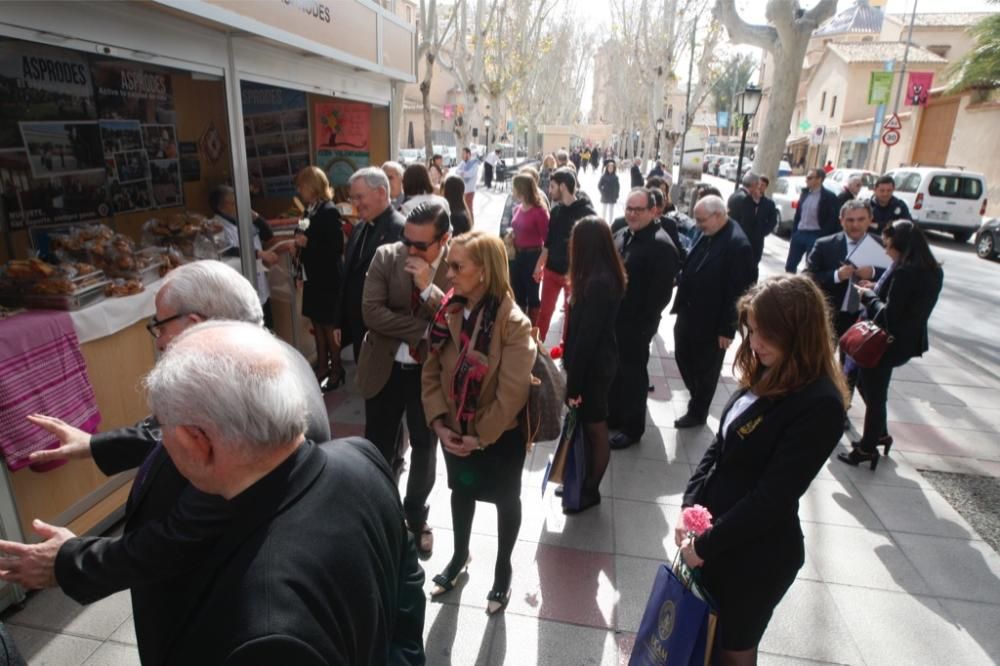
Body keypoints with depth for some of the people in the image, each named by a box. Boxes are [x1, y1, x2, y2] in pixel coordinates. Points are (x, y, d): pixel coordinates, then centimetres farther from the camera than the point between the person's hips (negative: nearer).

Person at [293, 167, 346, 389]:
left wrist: (307, 243, -20)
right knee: (317, 325, 15)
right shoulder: (309, 211, 7)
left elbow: (337, 248, -20)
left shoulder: (329, 212, -16)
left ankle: (336, 370, 19)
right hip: (313, 278, 8)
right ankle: (322, 367, 28)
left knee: (330, 327, 4)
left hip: (328, 280, -8)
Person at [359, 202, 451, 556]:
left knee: (425, 447, 17)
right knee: (379, 447, 14)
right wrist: (426, 328, -21)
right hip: (385, 369, 0)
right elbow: (371, 312, -17)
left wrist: (429, 287, -29)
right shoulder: (386, 256, -11)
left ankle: (416, 517, 42)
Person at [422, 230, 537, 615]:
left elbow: (512, 394, -23)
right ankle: (460, 556, 52)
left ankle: (503, 568, 44)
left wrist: (481, 437, -17)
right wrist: (439, 422, -13)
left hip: (500, 437, -5)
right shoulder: (449, 312, -8)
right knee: (461, 491, 26)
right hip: (455, 431, 5)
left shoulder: (513, 324, -25)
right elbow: (431, 371, -4)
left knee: (506, 501, 19)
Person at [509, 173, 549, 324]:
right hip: (518, 255, 7)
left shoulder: (539, 211, -15)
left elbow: (547, 238, -15)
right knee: (518, 295, 15)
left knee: (532, 295, 5)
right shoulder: (517, 209, 7)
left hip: (533, 256, -7)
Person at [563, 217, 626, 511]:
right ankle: (585, 481, 36)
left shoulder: (597, 283, -26)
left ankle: (590, 491, 24)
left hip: (592, 367, -9)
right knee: (588, 426, 20)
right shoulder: (606, 276, 5)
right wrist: (573, 373, 15)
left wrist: (574, 381, -18)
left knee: (595, 430, 7)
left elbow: (587, 335, -24)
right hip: (597, 362, 9)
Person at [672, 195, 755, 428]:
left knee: (705, 371, 12)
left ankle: (697, 413, 31)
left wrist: (727, 328, -17)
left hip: (711, 322, -8)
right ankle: (697, 397, 45)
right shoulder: (708, 234, 3)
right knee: (684, 359, 21)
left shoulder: (738, 244, -22)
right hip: (689, 314, 8)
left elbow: (738, 291, -21)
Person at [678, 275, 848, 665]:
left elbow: (772, 497, -23)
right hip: (712, 533, 6)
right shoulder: (766, 376, 1)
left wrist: (707, 544, -16)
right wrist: (690, 507, -5)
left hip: (756, 554, -6)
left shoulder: (819, 405, -24)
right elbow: (719, 448, 5)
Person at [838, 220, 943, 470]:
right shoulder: (933, 271, 5)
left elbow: (889, 315, -24)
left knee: (873, 394, 5)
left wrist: (868, 296, -10)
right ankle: (879, 434, 36)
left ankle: (867, 449, 19)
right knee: (868, 385, 25)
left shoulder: (904, 272, -24)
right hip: (907, 340, 9)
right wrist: (877, 290, 5)